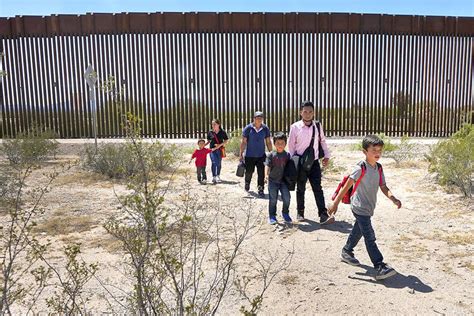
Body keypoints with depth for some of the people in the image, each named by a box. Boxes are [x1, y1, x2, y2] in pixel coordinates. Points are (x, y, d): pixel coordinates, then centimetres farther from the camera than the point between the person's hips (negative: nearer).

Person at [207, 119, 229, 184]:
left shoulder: (222, 132, -3)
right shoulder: (210, 132, 0)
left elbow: (226, 140, 1)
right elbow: (208, 141, 11)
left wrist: (220, 145, -14)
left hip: (220, 150, 1)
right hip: (212, 149, 0)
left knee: (219, 163, 11)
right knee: (214, 163, -13)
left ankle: (218, 176, 29)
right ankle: (214, 177, -9)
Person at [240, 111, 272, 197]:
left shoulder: (265, 129, 0)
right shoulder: (248, 128, -6)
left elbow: (268, 142, 6)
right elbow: (243, 142, -4)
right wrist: (241, 154, -6)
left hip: (261, 155, 1)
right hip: (249, 155, -1)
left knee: (261, 173, -2)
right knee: (249, 172, 11)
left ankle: (260, 190, 7)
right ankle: (247, 183, 41)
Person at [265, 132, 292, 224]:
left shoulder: (287, 155, 3)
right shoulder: (271, 155, -4)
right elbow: (267, 165, -11)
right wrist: (266, 175, -27)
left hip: (284, 180, 2)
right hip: (273, 180, -2)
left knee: (286, 198, -3)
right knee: (273, 199, 2)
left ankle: (285, 213, 20)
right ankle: (272, 216, 15)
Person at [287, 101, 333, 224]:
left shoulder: (317, 125, -1)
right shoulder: (295, 127, -9)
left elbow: (322, 141, 12)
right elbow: (291, 145, -2)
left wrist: (326, 155, 8)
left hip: (314, 162, 2)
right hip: (300, 163, -1)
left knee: (318, 188, -2)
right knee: (300, 189, 12)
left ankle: (323, 215, -2)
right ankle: (300, 213, 27)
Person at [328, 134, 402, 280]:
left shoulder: (379, 168, 2)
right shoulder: (361, 168, -20)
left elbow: (383, 187, 4)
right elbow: (347, 186, -20)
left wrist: (393, 199, -15)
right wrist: (335, 203, -20)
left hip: (369, 208, 9)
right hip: (359, 207, -9)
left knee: (358, 231, 24)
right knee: (370, 237, -10)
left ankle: (346, 252, 44)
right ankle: (380, 267, -8)